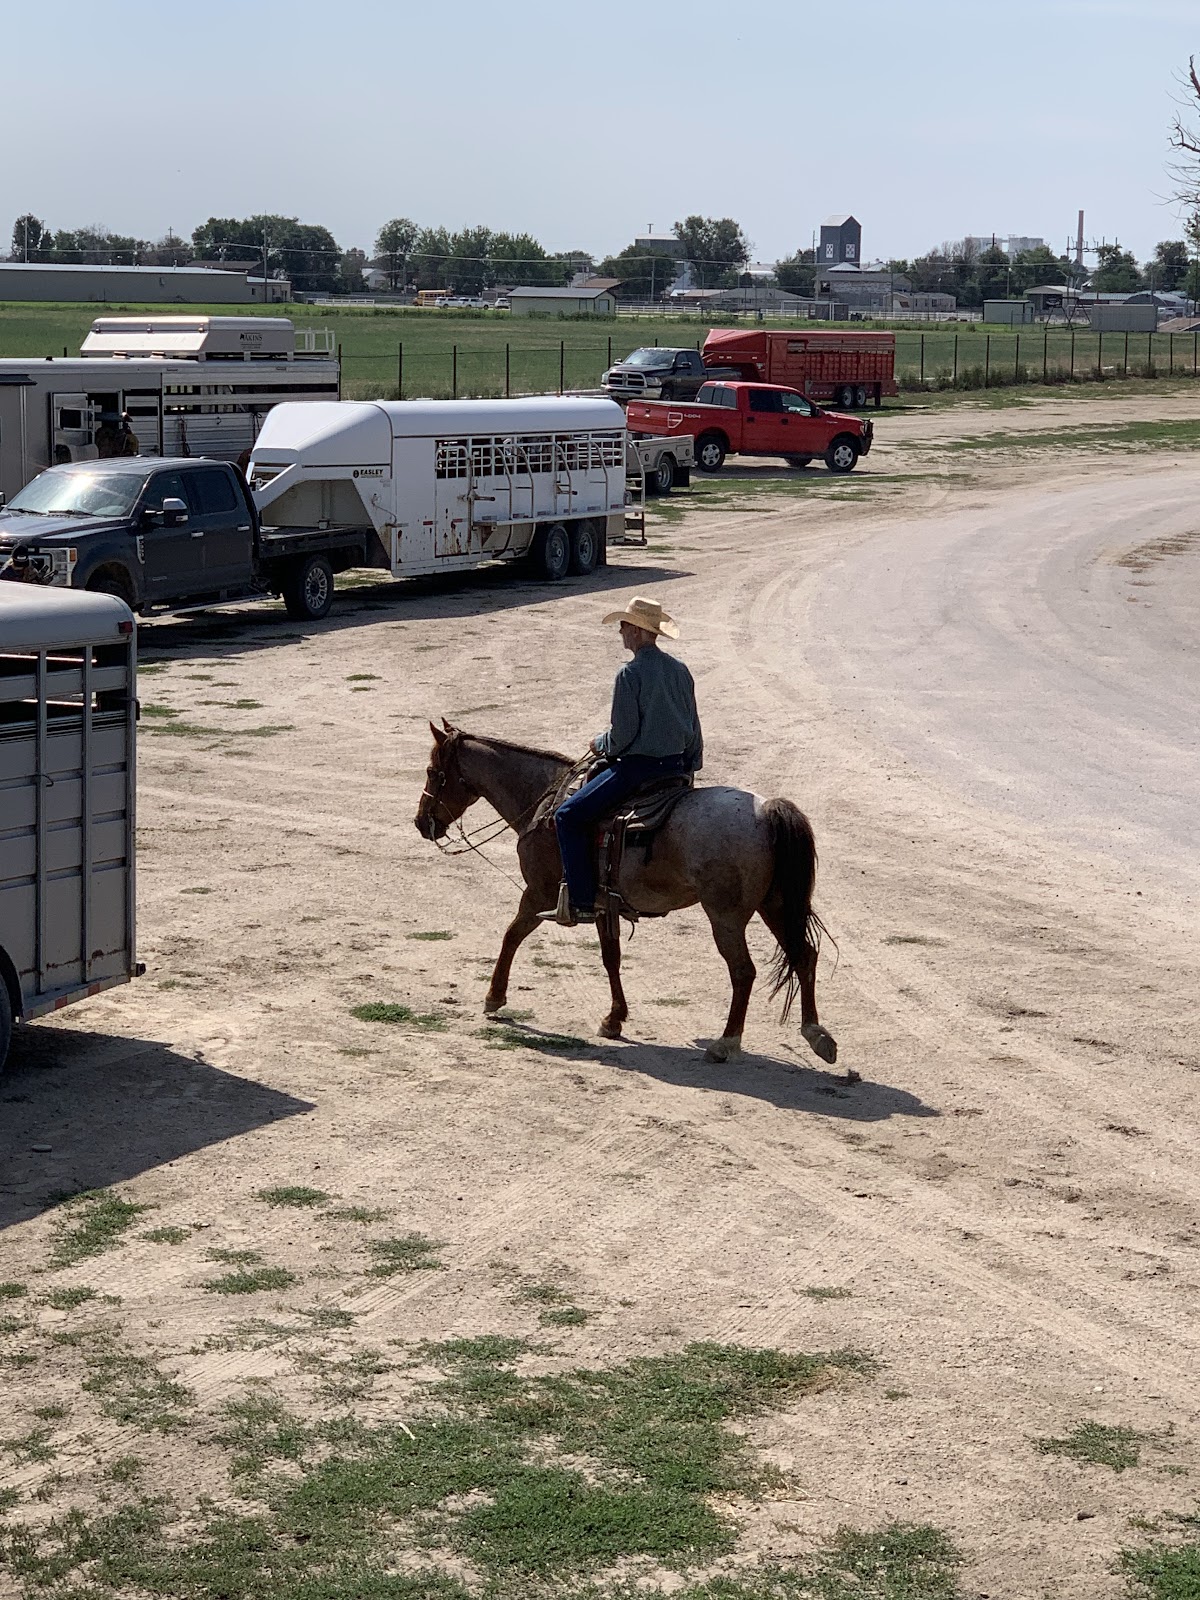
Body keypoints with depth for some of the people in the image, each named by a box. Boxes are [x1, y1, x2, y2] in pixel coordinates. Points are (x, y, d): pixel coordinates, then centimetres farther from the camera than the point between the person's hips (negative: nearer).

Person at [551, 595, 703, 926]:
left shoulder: (630, 674, -16)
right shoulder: (680, 670, 7)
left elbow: (622, 735, -15)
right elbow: (694, 730, 13)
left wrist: (601, 744, 6)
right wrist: (690, 767, 25)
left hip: (637, 766, -8)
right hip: (676, 767, 8)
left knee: (568, 816, -3)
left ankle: (582, 901, -9)